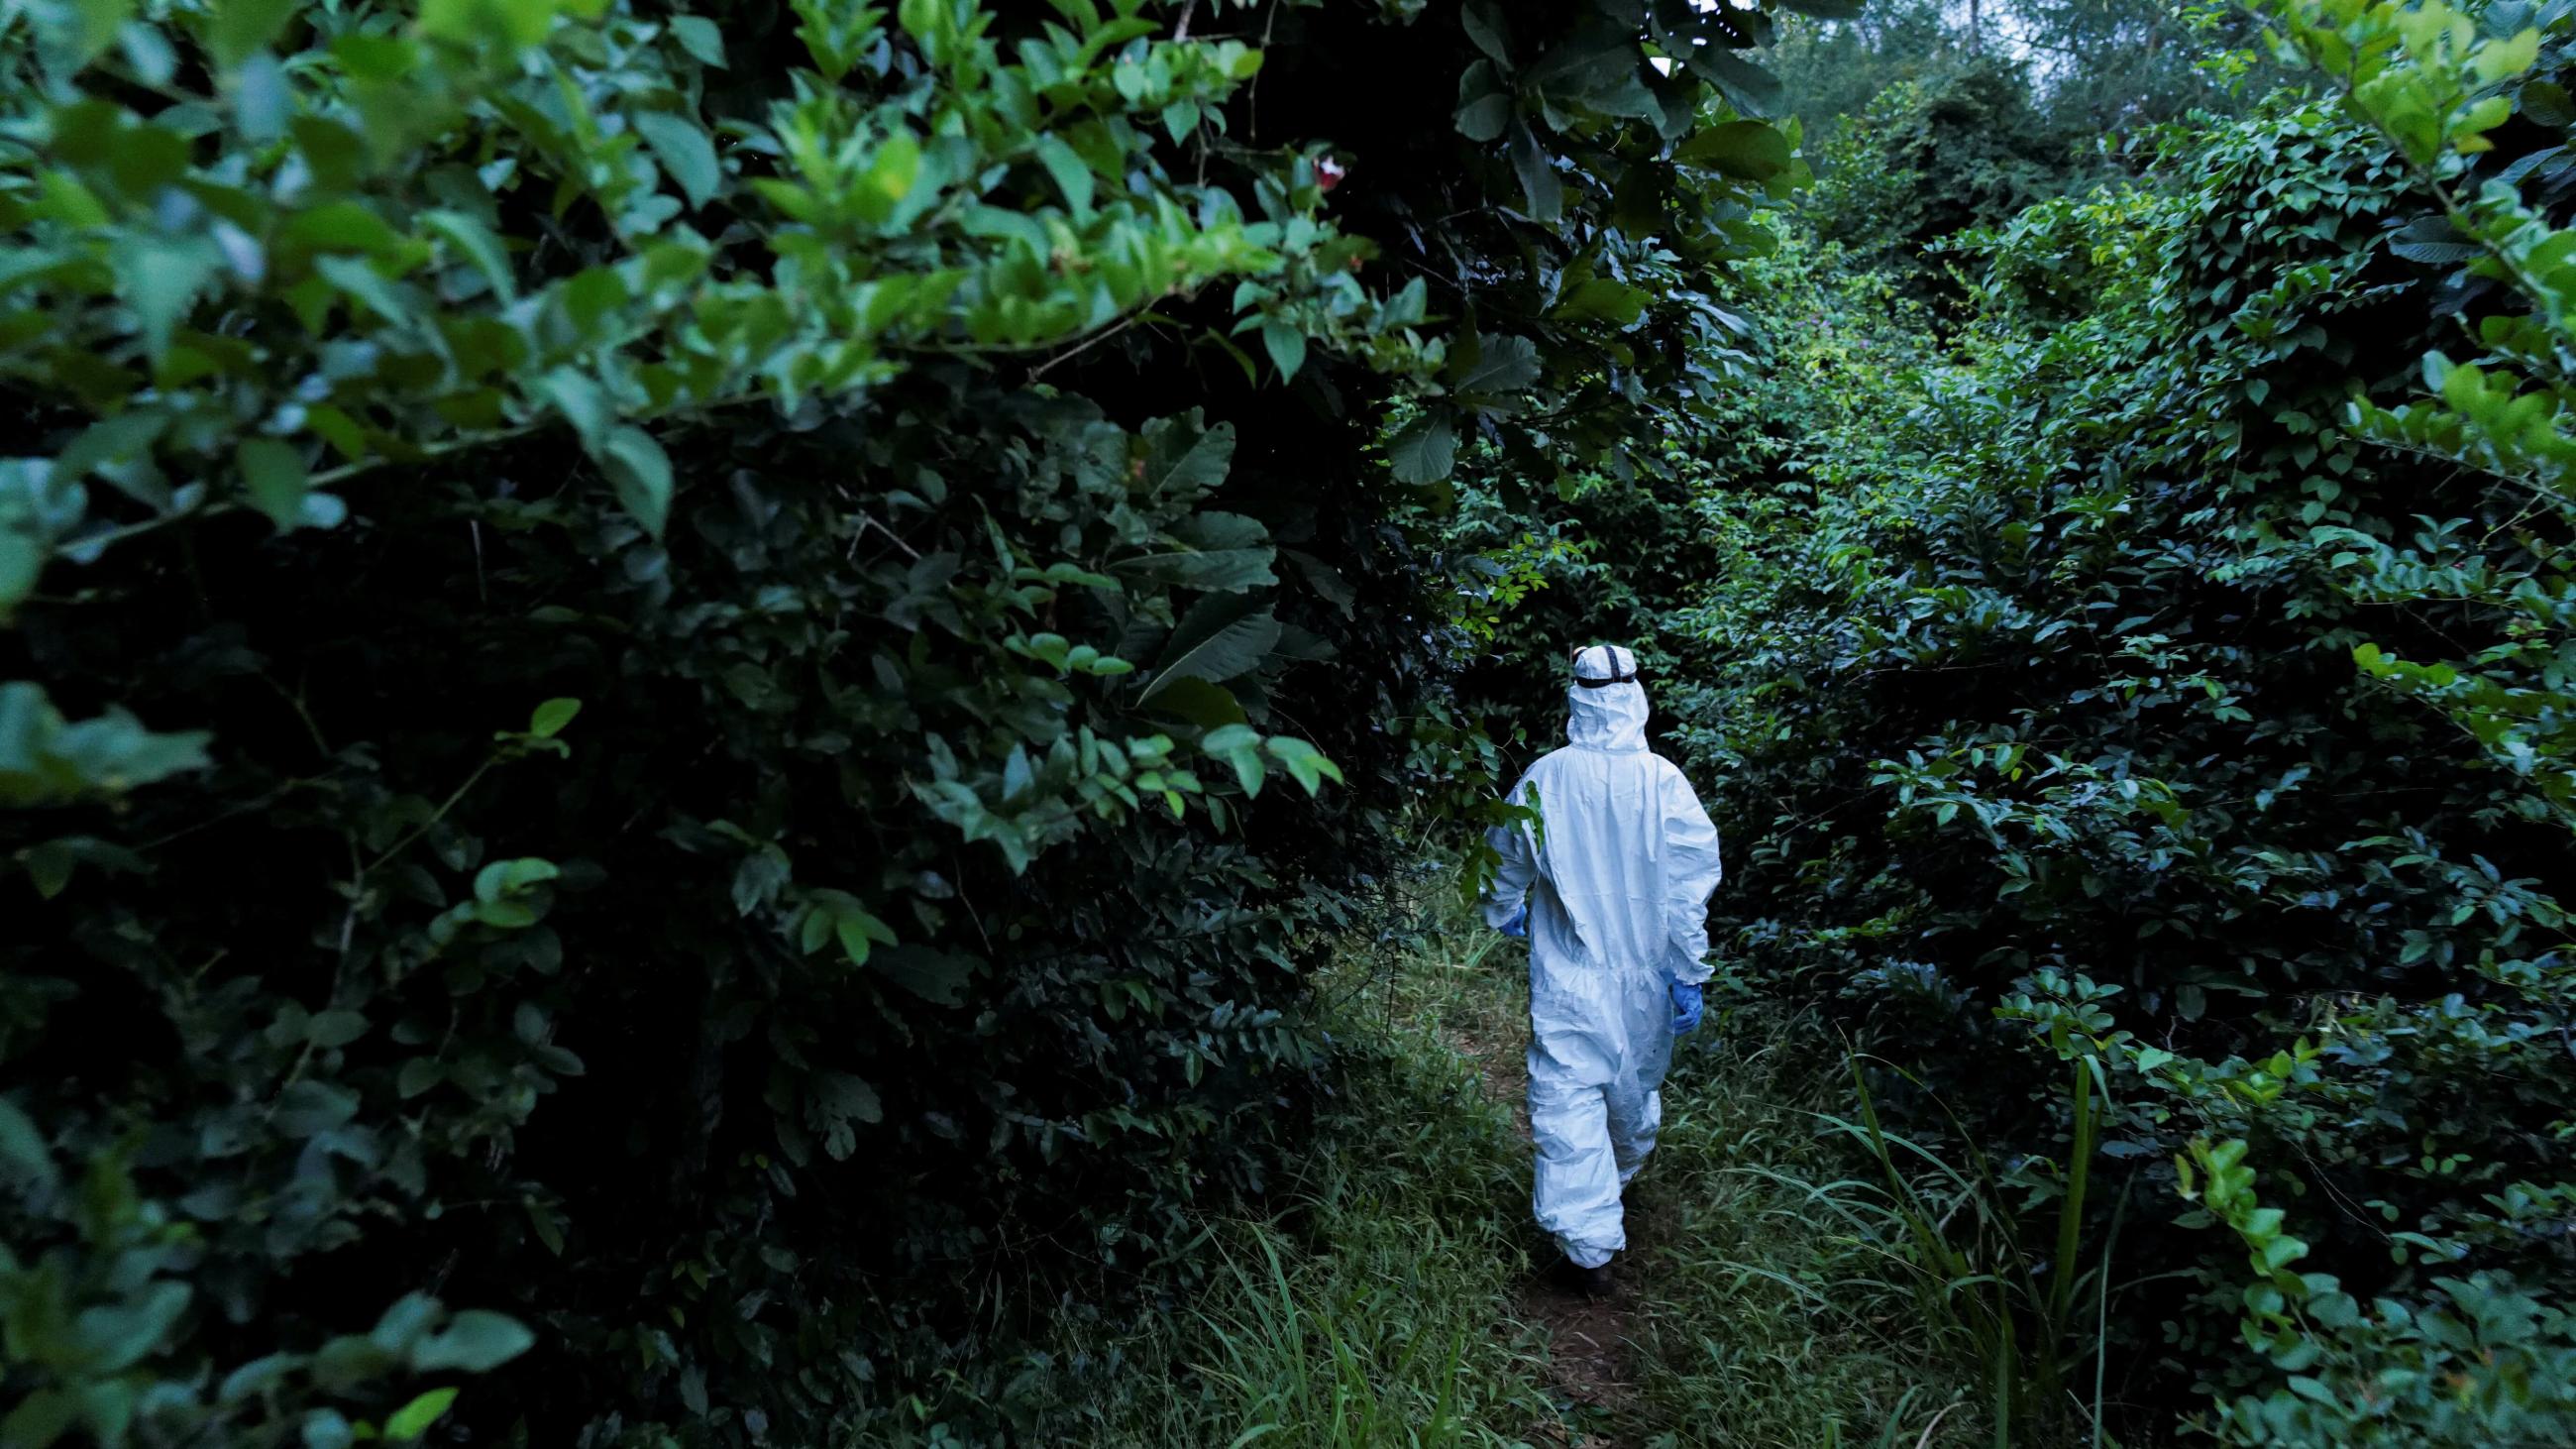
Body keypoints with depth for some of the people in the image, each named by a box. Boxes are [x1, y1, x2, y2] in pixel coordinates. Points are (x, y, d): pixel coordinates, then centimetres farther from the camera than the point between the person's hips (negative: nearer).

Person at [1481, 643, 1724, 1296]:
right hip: (1643, 973, 2)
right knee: (1635, 1084, 23)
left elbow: (1506, 859, 6)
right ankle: (1621, 1174, 48)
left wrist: (1503, 913, 27)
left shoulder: (1544, 778, -9)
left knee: (1567, 1097, 0)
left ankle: (1589, 1243, -4)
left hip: (1567, 977, -2)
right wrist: (1688, 972, -3)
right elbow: (1690, 883, -11)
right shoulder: (1663, 780, -11)